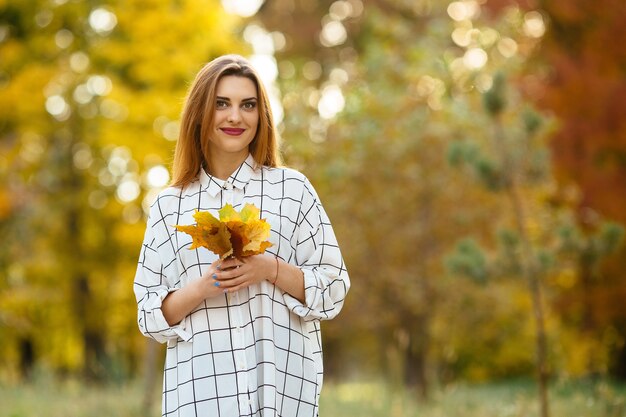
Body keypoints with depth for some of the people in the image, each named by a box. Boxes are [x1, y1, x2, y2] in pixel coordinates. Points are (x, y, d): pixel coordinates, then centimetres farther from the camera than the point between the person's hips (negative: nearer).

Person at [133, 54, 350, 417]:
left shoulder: (293, 189, 4)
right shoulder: (169, 206, 7)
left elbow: (333, 291, 2)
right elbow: (150, 316, 6)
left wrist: (271, 269, -13)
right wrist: (201, 288, -12)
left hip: (283, 383, -1)